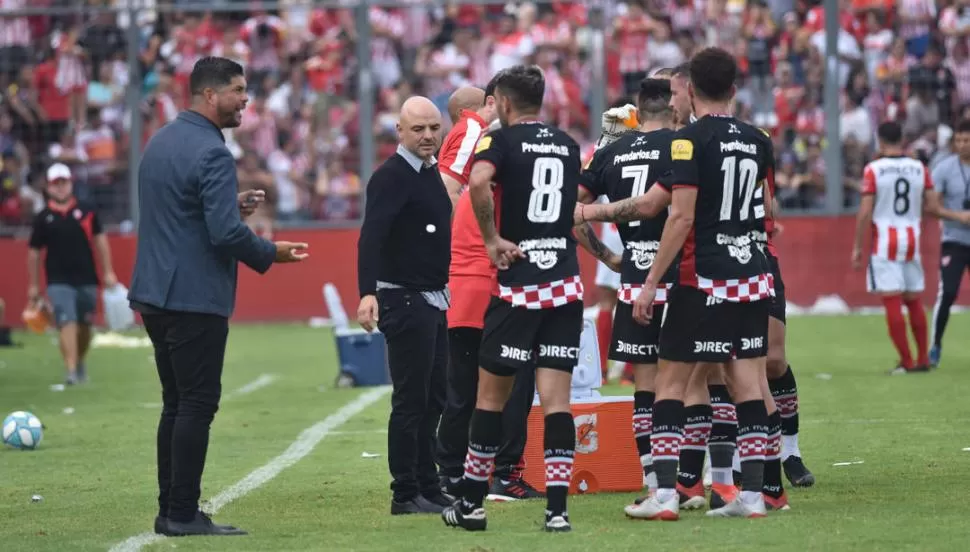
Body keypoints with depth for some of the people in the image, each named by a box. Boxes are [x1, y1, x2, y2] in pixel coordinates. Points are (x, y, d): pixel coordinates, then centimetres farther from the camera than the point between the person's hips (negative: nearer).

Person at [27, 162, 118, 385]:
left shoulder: (86, 211, 6)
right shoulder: (43, 217, 3)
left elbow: (100, 240, 9)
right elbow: (34, 252, 8)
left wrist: (108, 272, 3)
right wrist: (33, 285, 8)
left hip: (87, 280, 2)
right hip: (59, 281, -2)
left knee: (84, 325, 10)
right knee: (67, 323, -16)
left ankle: (80, 362, 32)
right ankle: (71, 370, -19)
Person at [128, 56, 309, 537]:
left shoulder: (160, 142, 13)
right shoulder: (211, 154, -16)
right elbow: (226, 234, -22)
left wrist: (231, 206, 16)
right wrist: (271, 253, -5)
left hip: (155, 293, 9)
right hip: (195, 297, -9)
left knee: (176, 403, 14)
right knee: (197, 404, -4)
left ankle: (170, 510, 15)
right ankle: (184, 514, -4)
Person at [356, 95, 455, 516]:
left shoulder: (434, 173, 13)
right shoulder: (392, 176, -15)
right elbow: (371, 237, -26)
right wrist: (367, 293, -38)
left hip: (435, 300, 9)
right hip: (404, 302, -9)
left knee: (434, 398, 13)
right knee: (410, 399, -5)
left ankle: (428, 488, 21)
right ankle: (406, 495, 0)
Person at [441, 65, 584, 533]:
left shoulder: (502, 140, -5)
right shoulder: (568, 146, 13)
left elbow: (477, 181, -26)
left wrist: (492, 239, -16)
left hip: (518, 285, -4)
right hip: (566, 285, 4)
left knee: (492, 396, 7)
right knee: (556, 398, 1)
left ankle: (471, 503, 14)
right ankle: (557, 508, -6)